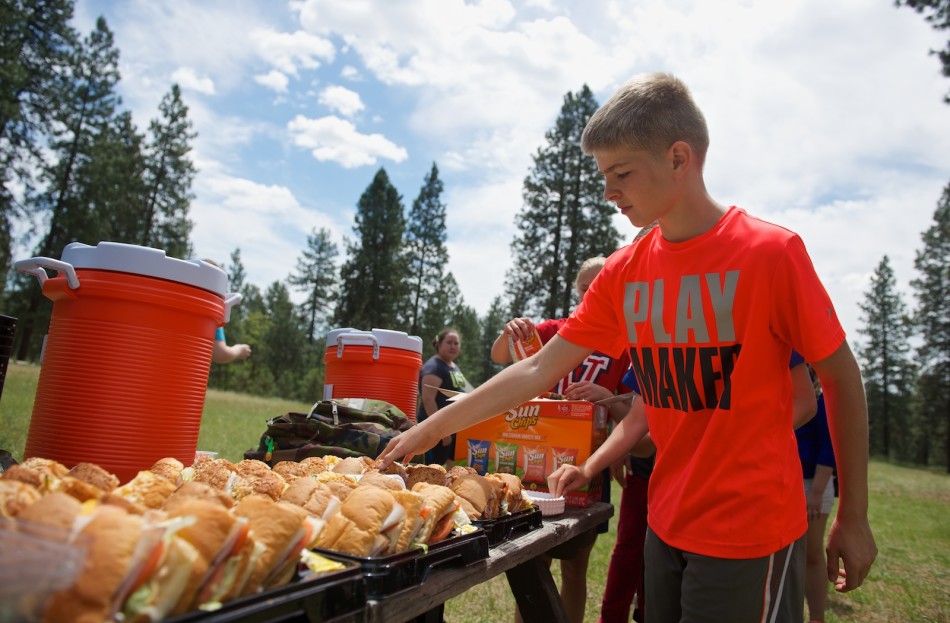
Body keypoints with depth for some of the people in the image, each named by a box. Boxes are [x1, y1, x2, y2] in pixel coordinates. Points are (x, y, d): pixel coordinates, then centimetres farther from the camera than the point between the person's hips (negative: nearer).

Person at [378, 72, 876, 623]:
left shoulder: (772, 252, -14)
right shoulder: (624, 273, 0)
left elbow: (841, 376, -5)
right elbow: (539, 370, 1)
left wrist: (853, 517, -1)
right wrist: (432, 428, 0)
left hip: (751, 536, -5)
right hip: (666, 527, 5)